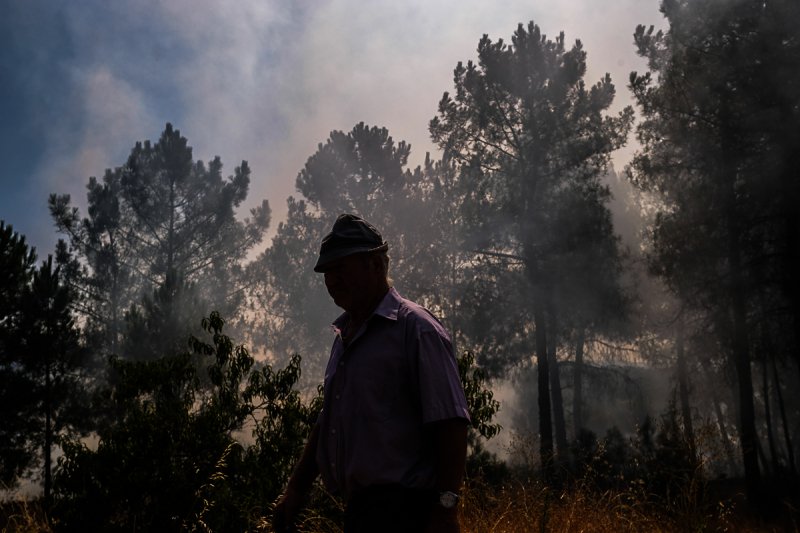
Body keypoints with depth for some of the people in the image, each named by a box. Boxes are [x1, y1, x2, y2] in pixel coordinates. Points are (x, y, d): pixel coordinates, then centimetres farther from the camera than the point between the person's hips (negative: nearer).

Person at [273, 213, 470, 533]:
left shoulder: (415, 328, -9)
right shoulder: (344, 336, 17)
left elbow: (450, 424, -16)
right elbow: (328, 423, 23)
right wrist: (296, 489, 19)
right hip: (358, 507, 8)